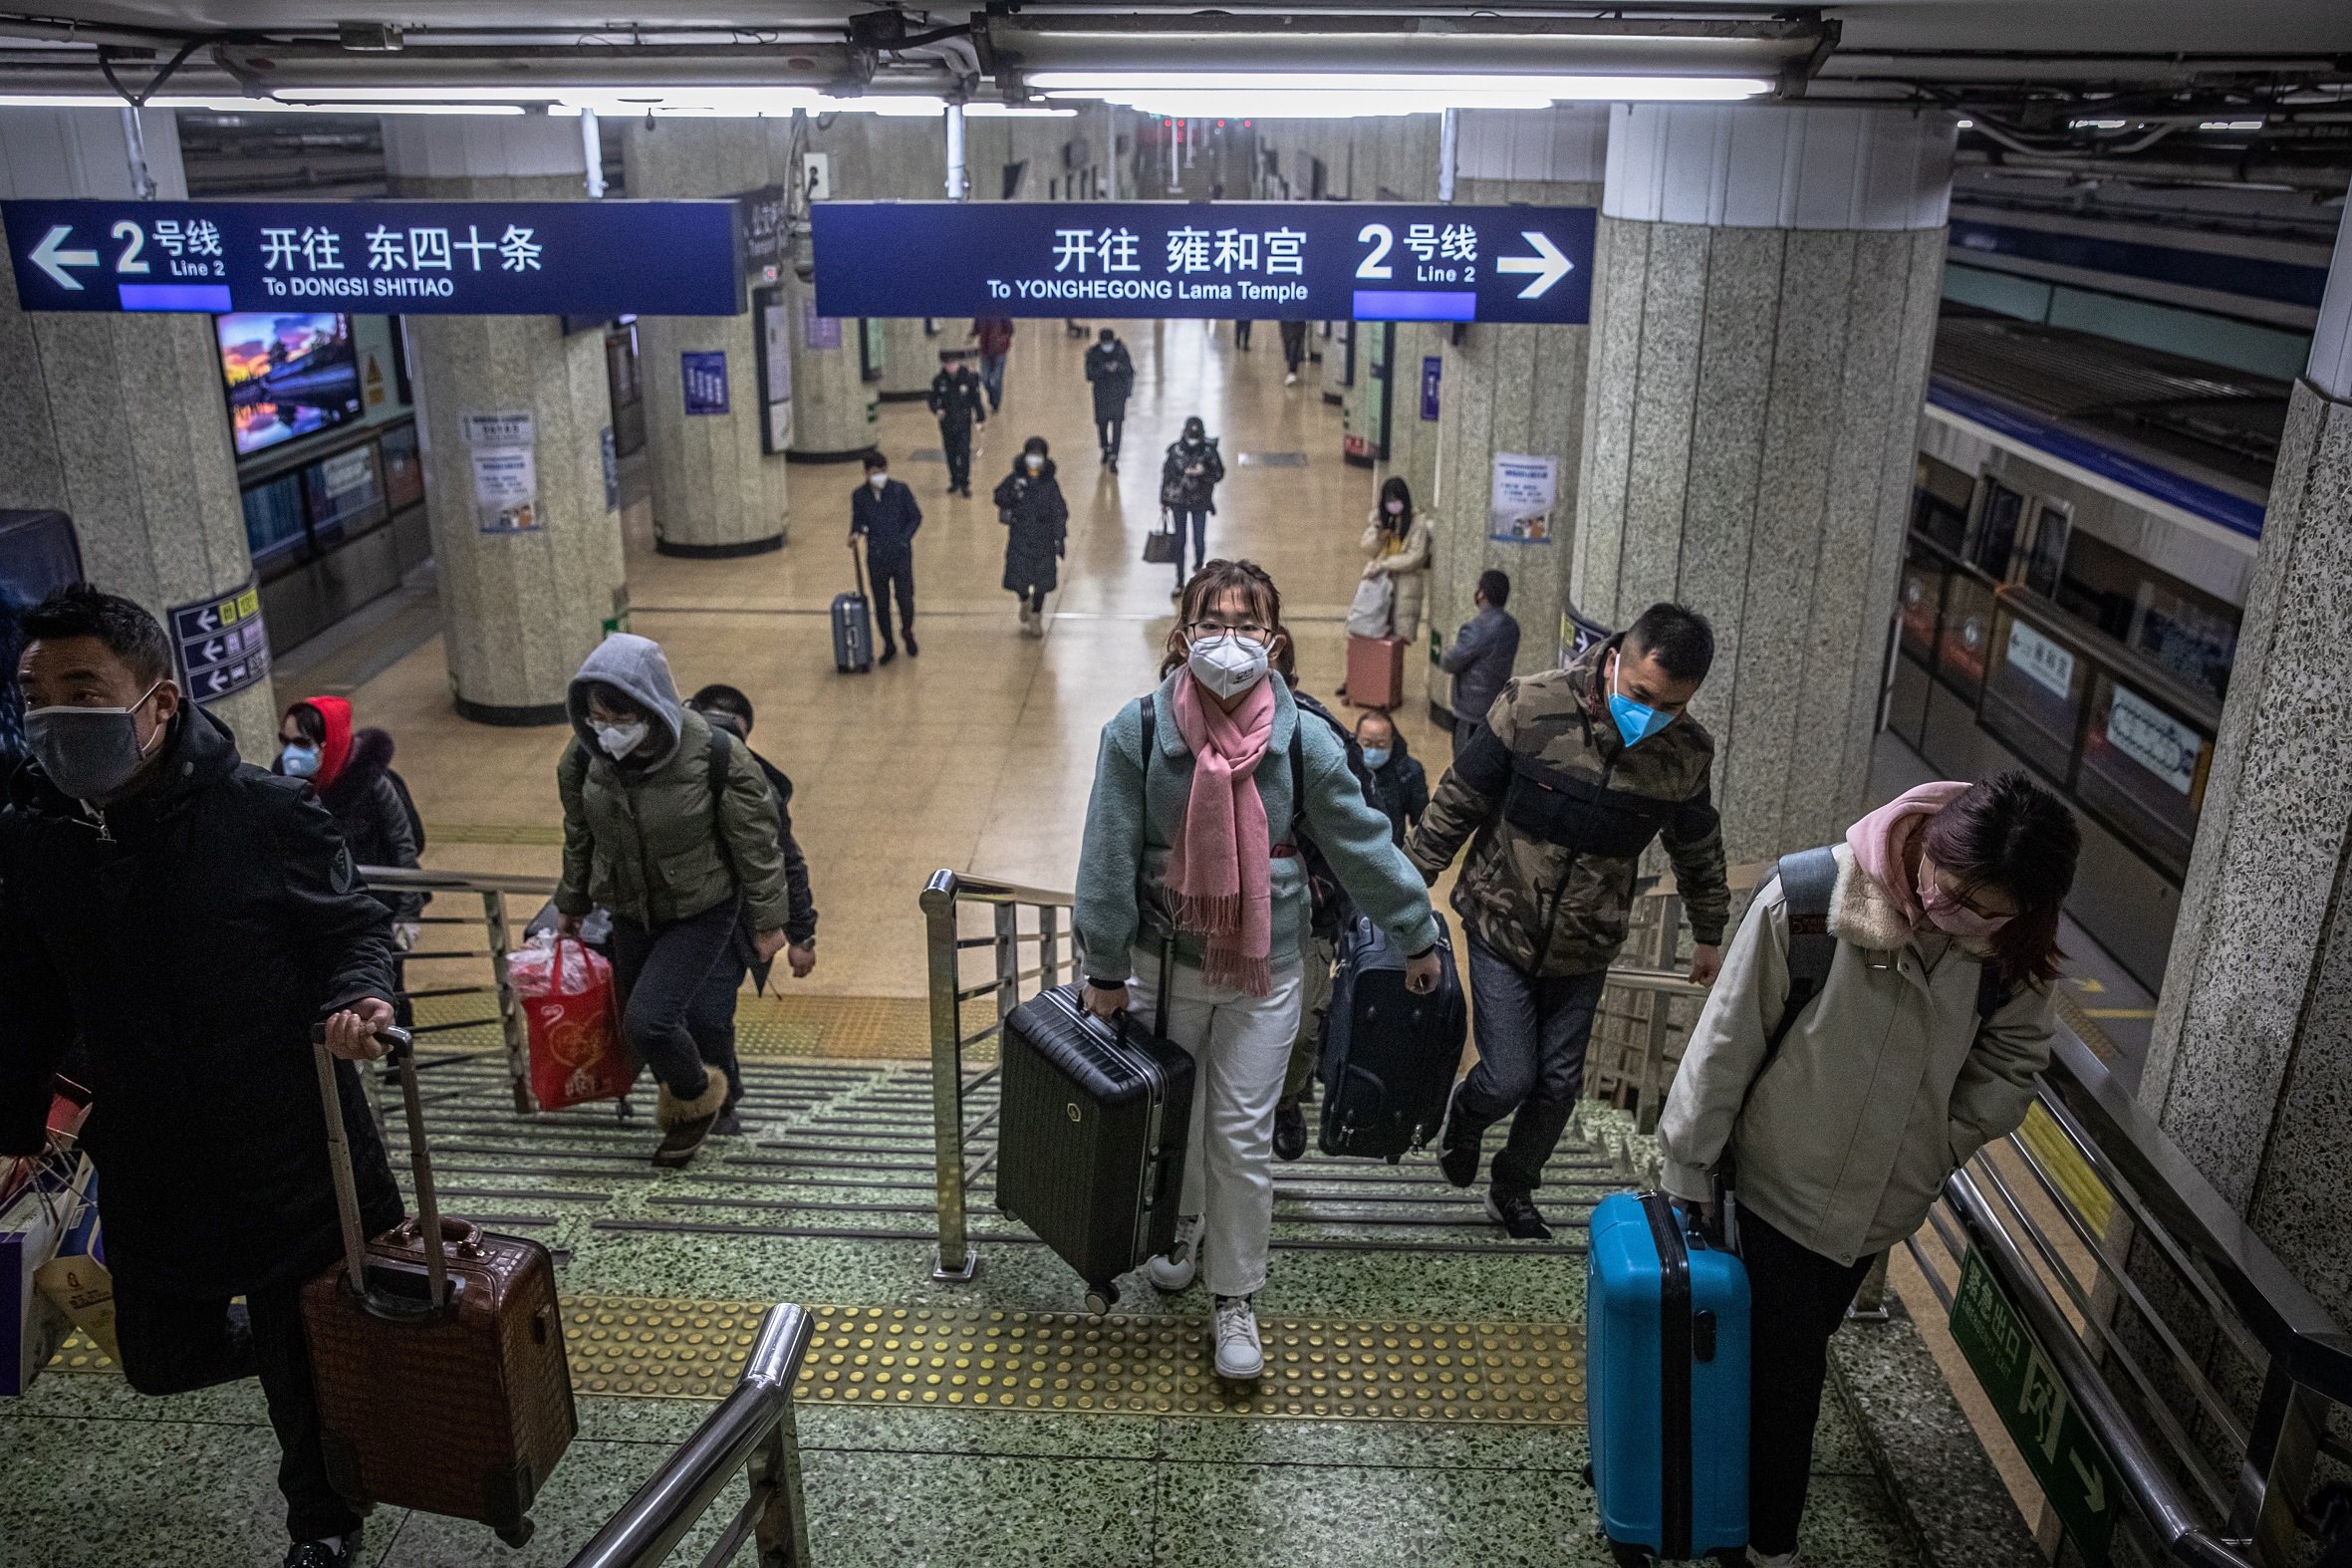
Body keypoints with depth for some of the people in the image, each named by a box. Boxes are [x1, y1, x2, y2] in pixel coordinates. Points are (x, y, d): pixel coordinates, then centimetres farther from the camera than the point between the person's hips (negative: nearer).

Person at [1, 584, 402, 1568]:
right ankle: (285, 1337, 52)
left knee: (307, 1370, 11)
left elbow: (355, 926, -7)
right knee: (163, 1358, 19)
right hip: (150, 1173, 4)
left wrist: (358, 997, -27)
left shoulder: (265, 813, -18)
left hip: (295, 1162, -4)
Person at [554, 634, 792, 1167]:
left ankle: (696, 1097, 14)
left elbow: (756, 845, -14)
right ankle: (683, 1109, 41)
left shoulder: (716, 758, -26)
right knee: (640, 1028, 13)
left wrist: (768, 921, -6)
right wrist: (571, 904, 18)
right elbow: (579, 838, 6)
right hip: (629, 913, 5)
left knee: (648, 1019, -17)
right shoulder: (584, 758, -12)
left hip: (702, 913, -5)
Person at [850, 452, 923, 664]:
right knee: (881, 604, 7)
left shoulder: (900, 490, -7)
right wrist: (855, 534, -13)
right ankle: (888, 645, 23)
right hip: (876, 558, 2)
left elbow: (916, 516, 0)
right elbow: (858, 521, 9)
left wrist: (903, 539, -11)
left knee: (905, 597, -4)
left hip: (901, 555, -2)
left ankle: (908, 633, 26)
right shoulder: (859, 496, -1)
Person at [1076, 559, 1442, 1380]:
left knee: (1243, 1141, 6)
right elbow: (1109, 857, -9)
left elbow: (1362, 843, -1)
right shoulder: (1138, 731, -15)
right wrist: (1104, 971, -4)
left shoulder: (1302, 740, -12)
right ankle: (1182, 1228, 50)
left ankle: (1235, 1301, 25)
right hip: (1163, 964, 1)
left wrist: (1416, 935, 6)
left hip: (1262, 973, 0)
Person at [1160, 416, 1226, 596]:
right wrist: (1164, 499, 6)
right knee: (1179, 542, 1)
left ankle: (1199, 564, 37)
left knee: (1199, 541, 1)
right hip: (1178, 500, 1)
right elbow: (1167, 473, 3)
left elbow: (1219, 473, -3)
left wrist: (1204, 472, -24)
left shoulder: (1209, 450, -9)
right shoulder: (1176, 450, -7)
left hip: (1200, 501, -1)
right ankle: (1180, 582, 10)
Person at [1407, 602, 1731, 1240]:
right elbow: (1457, 803, -9)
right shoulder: (1532, 706, -20)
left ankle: (1513, 1191, 37)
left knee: (1559, 1086, 10)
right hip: (1502, 929, -3)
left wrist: (1709, 935, 20)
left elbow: (1698, 851, 10)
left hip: (1585, 950, 3)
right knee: (1509, 1078, -5)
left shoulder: (1689, 752, -10)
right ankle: (1462, 1118, 32)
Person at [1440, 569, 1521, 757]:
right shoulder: (1511, 626, 4)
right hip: (1499, 708, 8)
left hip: (1472, 712, -8)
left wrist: (1441, 655, 8)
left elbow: (1450, 663, -15)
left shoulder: (1476, 629, -23)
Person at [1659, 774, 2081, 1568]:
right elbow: (1727, 1039, -18)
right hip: (1784, 1181, -4)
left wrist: (1941, 1144, -8)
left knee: (1797, 1345, 22)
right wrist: (1689, 1167, -10)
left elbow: (2013, 1058, 2)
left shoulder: (2012, 945, -15)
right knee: (1786, 1369, 3)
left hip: (1888, 1198, 4)